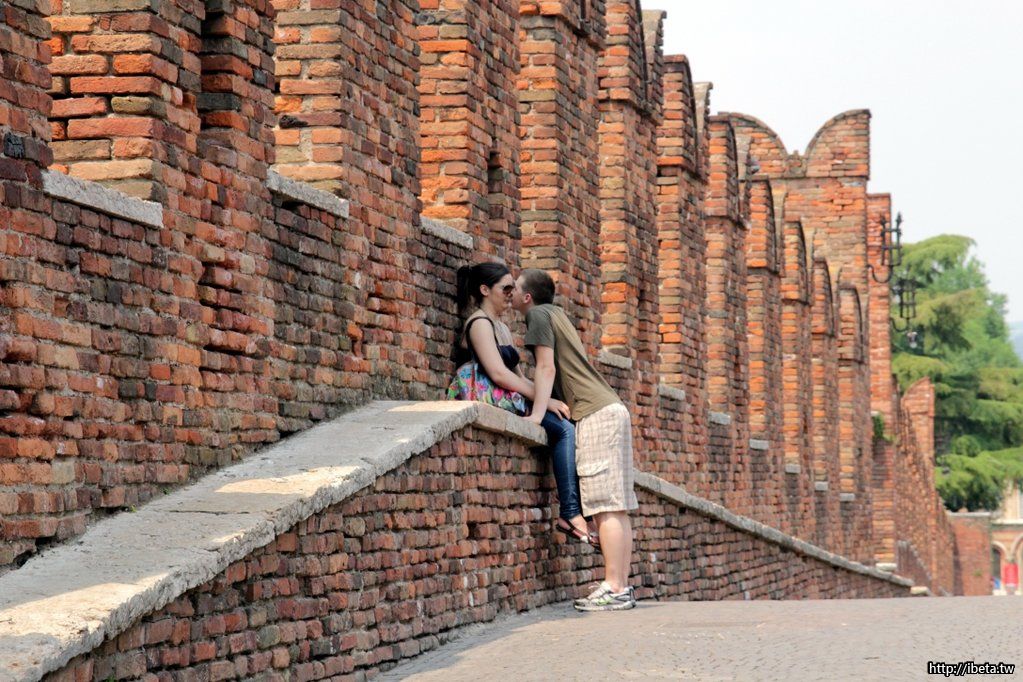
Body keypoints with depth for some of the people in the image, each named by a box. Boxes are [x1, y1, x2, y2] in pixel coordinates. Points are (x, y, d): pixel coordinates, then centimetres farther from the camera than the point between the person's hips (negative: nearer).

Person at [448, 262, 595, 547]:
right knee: (565, 430, -20)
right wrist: (543, 400, -14)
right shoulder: (480, 323, -6)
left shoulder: (502, 328, 25)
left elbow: (518, 377, 22)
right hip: (494, 404, -9)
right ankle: (570, 513, -24)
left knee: (567, 429, -6)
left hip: (512, 404, 9)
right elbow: (498, 373, -17)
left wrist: (547, 399, 4)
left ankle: (571, 513, -16)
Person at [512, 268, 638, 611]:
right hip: (612, 409, 9)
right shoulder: (555, 313, 23)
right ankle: (621, 586, 5)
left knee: (606, 506, -13)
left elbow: (546, 367, -11)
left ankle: (614, 589, -17)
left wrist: (537, 415, -14)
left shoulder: (538, 314, -2)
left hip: (596, 414, -9)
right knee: (616, 507, 6)